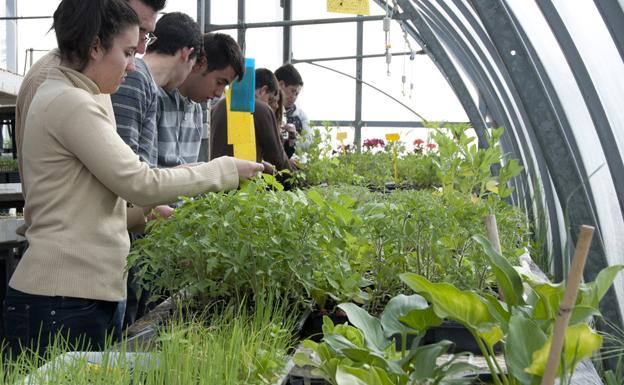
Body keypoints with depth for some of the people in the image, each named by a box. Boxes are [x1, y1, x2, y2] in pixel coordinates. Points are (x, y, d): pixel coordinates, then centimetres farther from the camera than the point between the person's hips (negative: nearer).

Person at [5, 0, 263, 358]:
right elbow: (141, 182, -18)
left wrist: (148, 213, 13)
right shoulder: (72, 104, -16)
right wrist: (225, 170, -10)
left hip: (81, 289, 10)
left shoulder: (60, 97, 16)